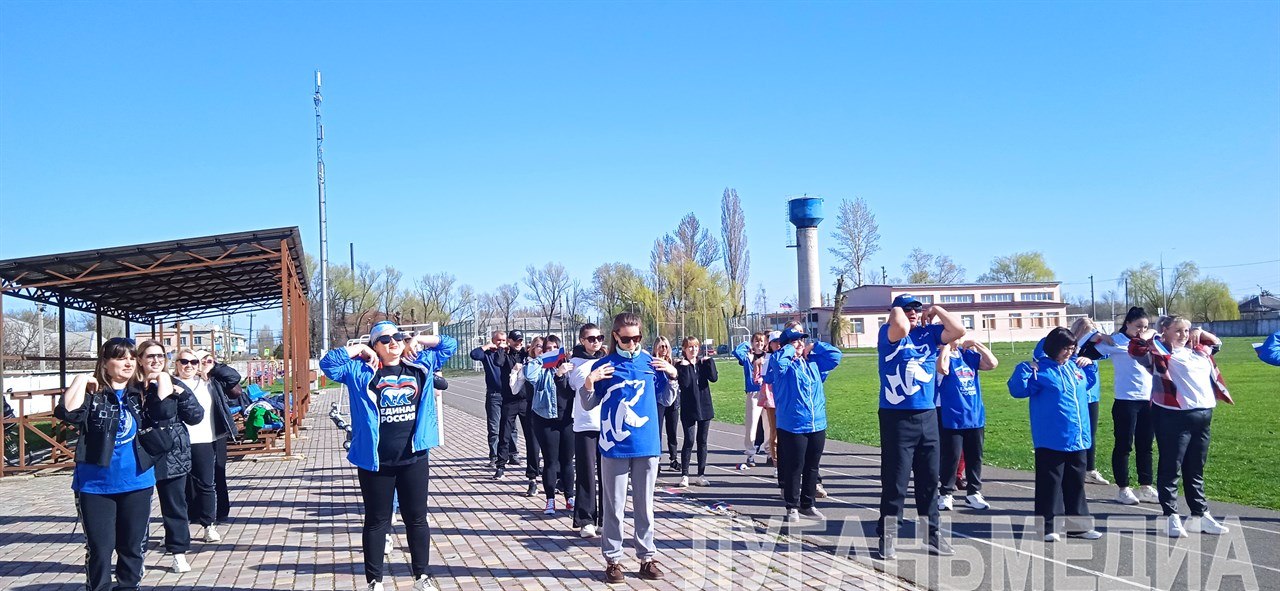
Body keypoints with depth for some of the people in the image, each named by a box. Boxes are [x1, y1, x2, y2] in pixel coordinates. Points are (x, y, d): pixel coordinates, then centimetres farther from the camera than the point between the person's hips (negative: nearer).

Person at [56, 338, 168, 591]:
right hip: (95, 485, -2)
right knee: (99, 549, 3)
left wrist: (162, 378, -8)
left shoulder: (143, 392, 4)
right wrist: (81, 380, -17)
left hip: (137, 483, 3)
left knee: (132, 546, 13)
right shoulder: (91, 393, -4)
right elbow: (67, 413, -23)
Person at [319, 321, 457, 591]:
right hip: (376, 462, -2)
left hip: (415, 458, 2)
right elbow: (328, 363, -7)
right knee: (377, 521, 9)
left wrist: (415, 340, 9)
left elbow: (449, 344, 15)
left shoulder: (420, 366, 7)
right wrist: (359, 348, -4)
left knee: (417, 518, 12)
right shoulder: (361, 371, 2)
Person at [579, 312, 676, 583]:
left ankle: (647, 557, 20)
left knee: (645, 506, 11)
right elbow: (589, 405, 2)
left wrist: (672, 375, -2)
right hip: (615, 446, -2)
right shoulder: (603, 365, -2)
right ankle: (613, 560, 14)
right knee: (614, 507, 5)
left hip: (647, 446, 2)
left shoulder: (651, 362, 5)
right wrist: (589, 383, -16)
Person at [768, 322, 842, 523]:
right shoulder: (783, 364, -5)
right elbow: (777, 360, -27)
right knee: (794, 468, 1)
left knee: (812, 468, 13)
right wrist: (790, 349, -11)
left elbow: (836, 355, 15)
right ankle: (792, 507, 13)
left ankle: (807, 505, 25)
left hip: (818, 425, 6)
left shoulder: (814, 362, 11)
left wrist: (815, 346, 8)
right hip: (792, 426, -5)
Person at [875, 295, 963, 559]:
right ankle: (887, 536, 10)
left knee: (929, 479, 13)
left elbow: (958, 330, -2)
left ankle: (932, 534, 24)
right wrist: (898, 311, -7)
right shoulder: (889, 334, -5)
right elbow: (901, 327, -27)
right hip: (896, 418, -5)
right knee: (895, 481, 0)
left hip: (928, 416, 5)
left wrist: (937, 310, 4)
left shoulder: (930, 333, 9)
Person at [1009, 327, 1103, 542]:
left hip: (1077, 439, 7)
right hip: (1051, 441, -7)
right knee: (1050, 482, 0)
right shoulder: (1040, 369, -9)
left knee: (1076, 483, 15)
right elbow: (1018, 389, -16)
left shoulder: (1074, 367, 13)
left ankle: (1077, 524, 26)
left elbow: (1088, 383, 33)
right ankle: (1047, 526, 9)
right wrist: (1025, 370, -27)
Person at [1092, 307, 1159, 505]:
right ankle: (1123, 489, 11)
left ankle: (1146, 487, 20)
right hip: (1126, 402, -6)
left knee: (1145, 446, 12)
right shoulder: (1117, 341, -4)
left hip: (1148, 401, 6)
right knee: (1124, 446, 2)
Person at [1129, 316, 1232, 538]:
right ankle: (1171, 517, 7)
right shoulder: (1159, 352, -5)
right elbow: (1136, 348, -21)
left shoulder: (1197, 350, 16)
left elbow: (1216, 343, 35)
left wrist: (1199, 332, 18)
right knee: (1171, 468, 0)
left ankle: (1199, 515, 24)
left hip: (1203, 414, 7)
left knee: (1196, 470, 15)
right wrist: (1150, 333, -11)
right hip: (1173, 416, -7)